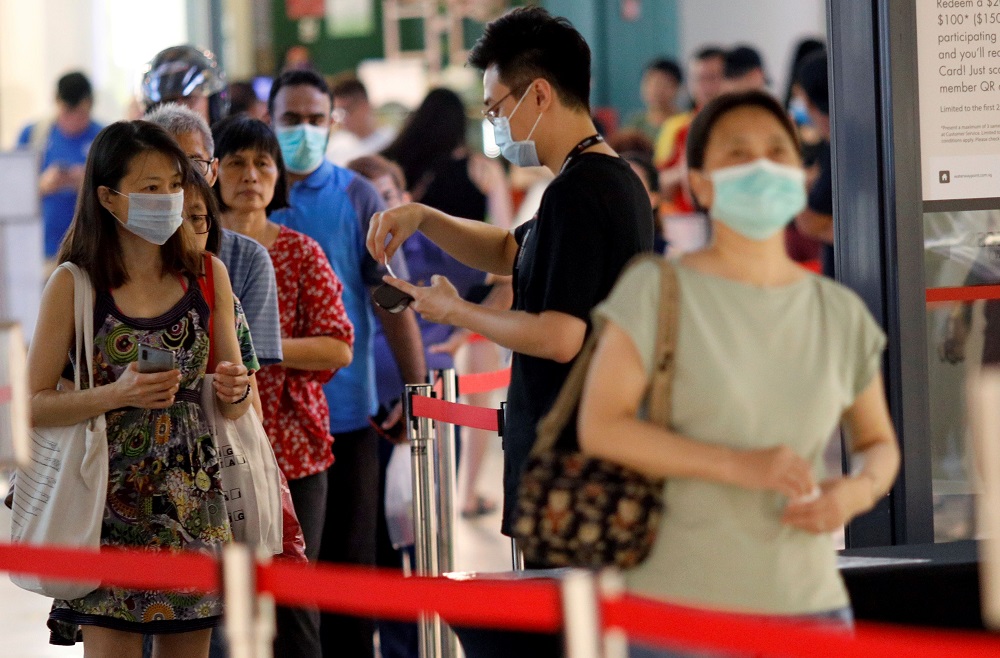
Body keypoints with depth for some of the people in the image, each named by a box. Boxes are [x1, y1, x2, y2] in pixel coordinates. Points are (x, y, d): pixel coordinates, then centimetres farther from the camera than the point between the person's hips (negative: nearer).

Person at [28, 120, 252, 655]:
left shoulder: (208, 275, 6)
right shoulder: (74, 285, -5)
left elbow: (234, 408, 12)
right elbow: (32, 405, -7)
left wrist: (234, 391, -11)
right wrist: (117, 395, -20)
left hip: (196, 505, 3)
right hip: (111, 505, -3)